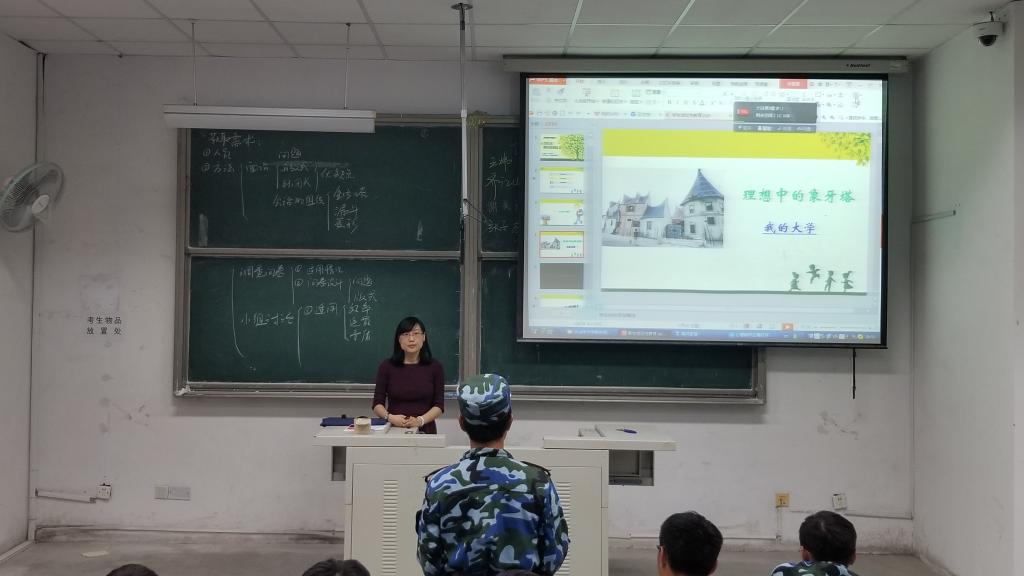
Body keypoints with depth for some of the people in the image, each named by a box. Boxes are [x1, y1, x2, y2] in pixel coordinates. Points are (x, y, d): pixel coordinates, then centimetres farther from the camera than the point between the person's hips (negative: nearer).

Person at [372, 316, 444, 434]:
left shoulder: (435, 367, 5)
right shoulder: (387, 366, 5)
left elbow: (439, 405, 4)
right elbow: (377, 403, 6)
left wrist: (420, 420, -12)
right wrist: (390, 417, -12)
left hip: (425, 430, 0)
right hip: (394, 430, 0)